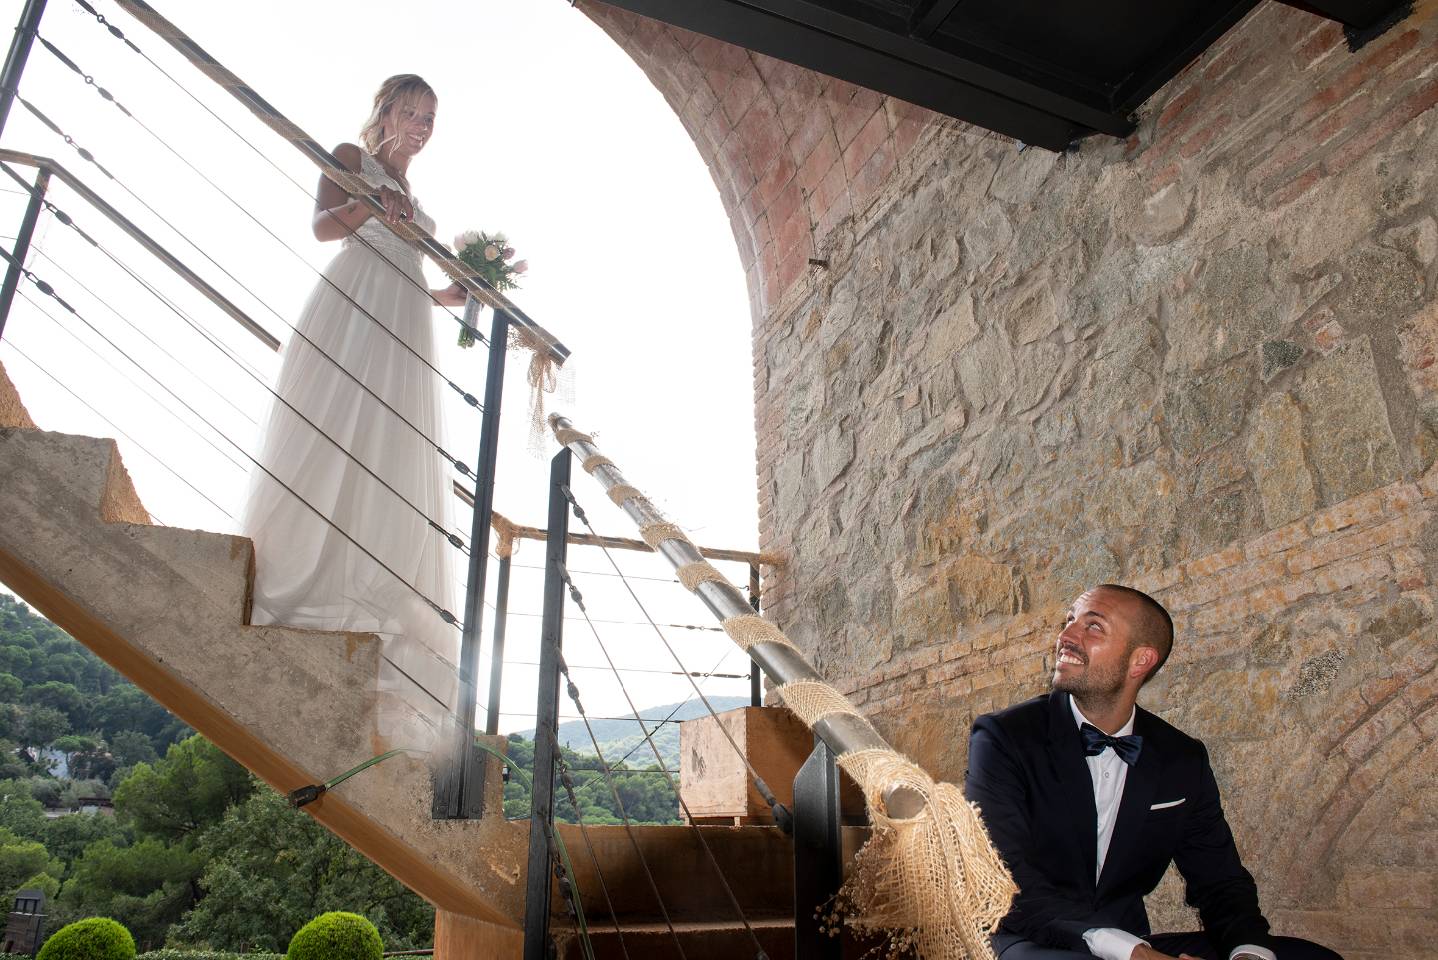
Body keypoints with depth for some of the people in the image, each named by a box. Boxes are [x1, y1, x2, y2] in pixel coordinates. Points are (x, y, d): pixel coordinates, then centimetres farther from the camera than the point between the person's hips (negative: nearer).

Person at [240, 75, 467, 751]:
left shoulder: (412, 195, 30)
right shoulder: (351, 159, 12)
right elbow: (322, 224, -7)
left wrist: (455, 294, 11)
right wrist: (372, 204, -25)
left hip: (403, 335, 6)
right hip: (349, 313, -6)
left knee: (391, 469, -3)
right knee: (326, 443, -15)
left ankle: (364, 606, -2)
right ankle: (289, 590, -13)